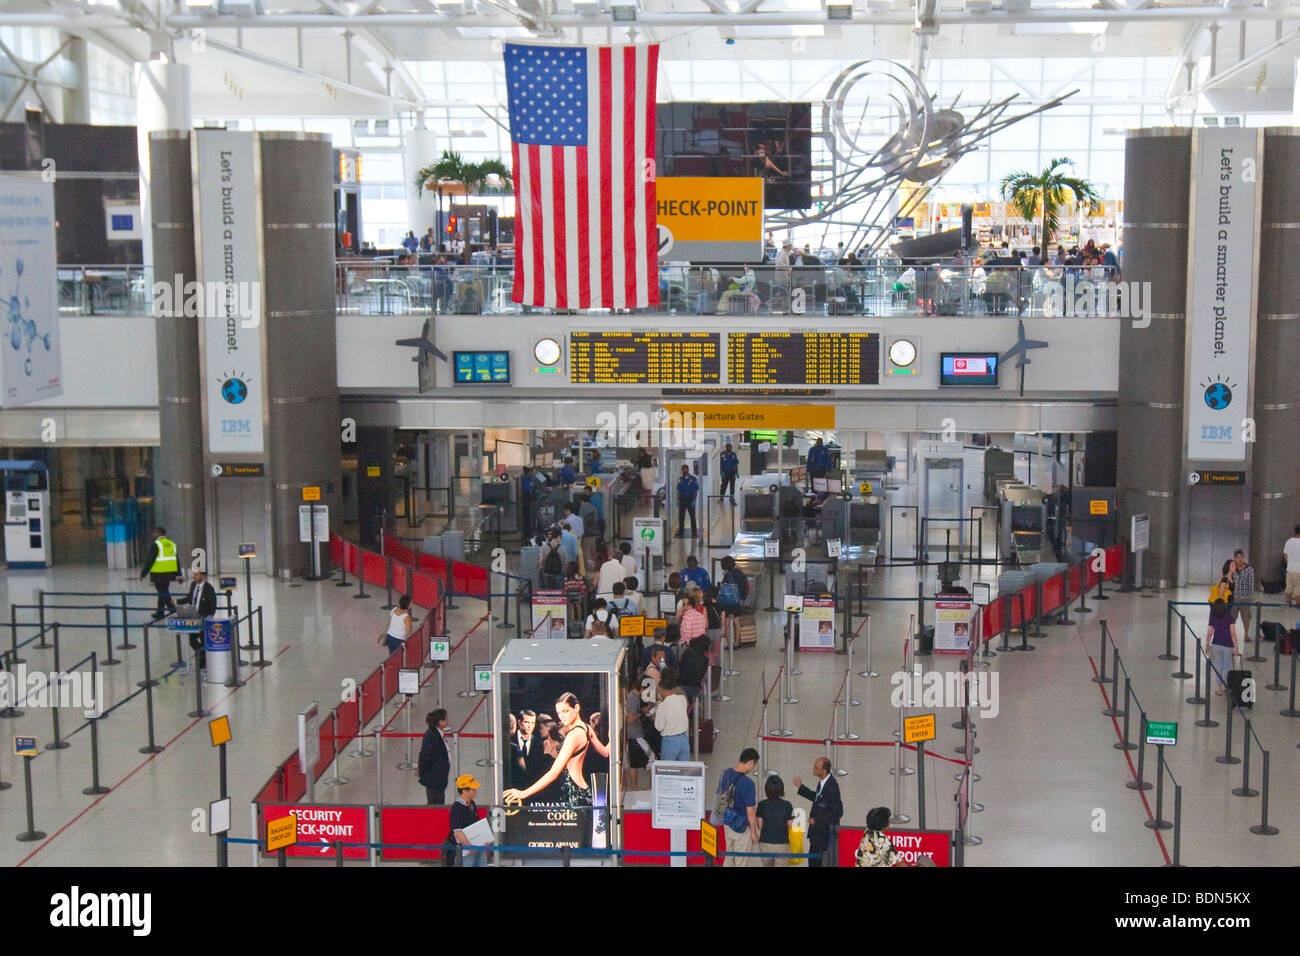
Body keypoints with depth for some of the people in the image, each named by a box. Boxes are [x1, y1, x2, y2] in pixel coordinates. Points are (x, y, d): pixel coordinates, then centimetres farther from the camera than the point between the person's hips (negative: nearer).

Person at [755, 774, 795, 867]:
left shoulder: (762, 805, -7)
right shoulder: (787, 805, -8)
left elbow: (760, 826, -2)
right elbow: (790, 826, -3)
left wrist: (755, 813, 13)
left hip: (765, 843, 1)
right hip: (782, 844, -1)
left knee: (767, 865, 20)